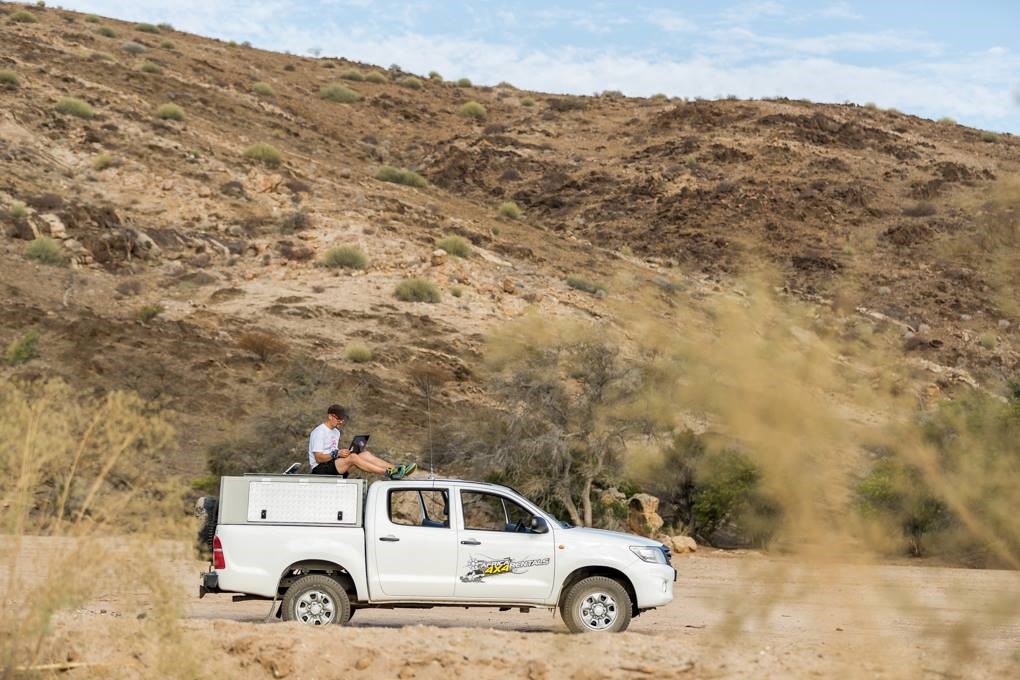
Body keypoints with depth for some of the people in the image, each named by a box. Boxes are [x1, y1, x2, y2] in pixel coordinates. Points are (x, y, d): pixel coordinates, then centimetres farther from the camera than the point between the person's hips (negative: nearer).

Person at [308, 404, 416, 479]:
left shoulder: (336, 432, 21)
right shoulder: (318, 432, -10)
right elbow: (319, 458, -17)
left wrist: (345, 452, 0)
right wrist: (337, 453, -26)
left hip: (333, 466, 9)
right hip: (320, 469, -9)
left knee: (365, 454, -9)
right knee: (352, 458, -31)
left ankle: (396, 469, -23)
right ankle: (388, 473, -39)